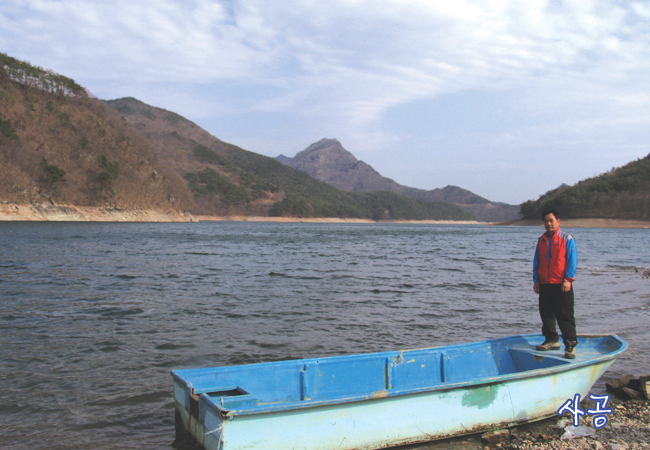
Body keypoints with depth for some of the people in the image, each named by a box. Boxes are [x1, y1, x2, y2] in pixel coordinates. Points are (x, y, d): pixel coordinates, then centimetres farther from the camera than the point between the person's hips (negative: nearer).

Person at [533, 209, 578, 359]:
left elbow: (572, 261, -6)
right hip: (544, 284, 6)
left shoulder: (567, 239, -2)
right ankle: (552, 340, 23)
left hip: (561, 285, -5)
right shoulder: (541, 240, 13)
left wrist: (568, 279, -14)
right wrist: (536, 280, 7)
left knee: (565, 315, -5)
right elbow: (536, 262, 15)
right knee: (546, 314, 10)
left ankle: (570, 345, -1)